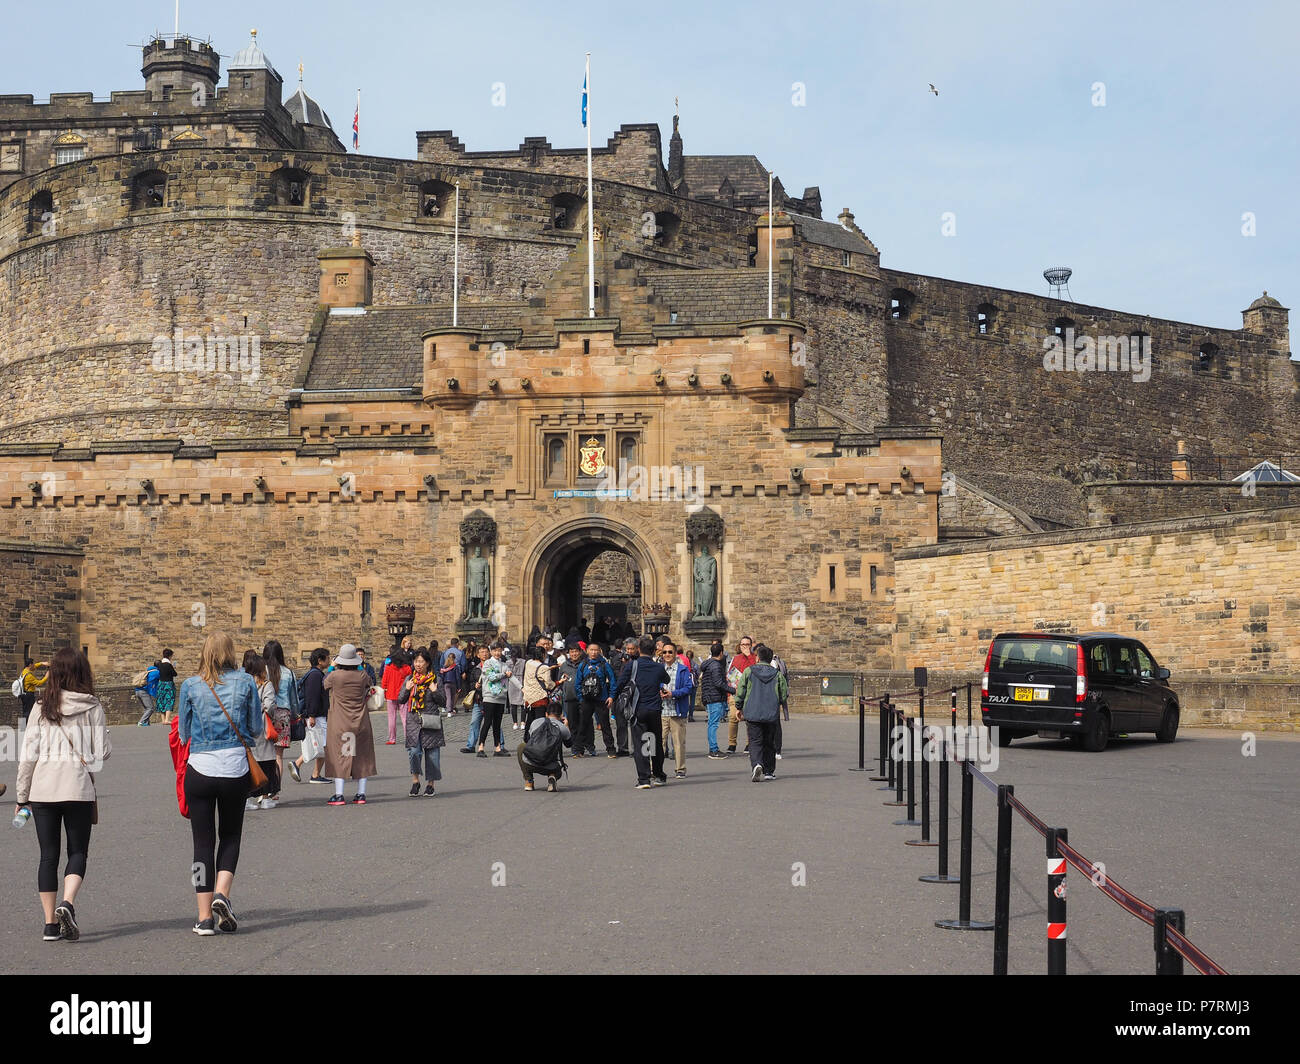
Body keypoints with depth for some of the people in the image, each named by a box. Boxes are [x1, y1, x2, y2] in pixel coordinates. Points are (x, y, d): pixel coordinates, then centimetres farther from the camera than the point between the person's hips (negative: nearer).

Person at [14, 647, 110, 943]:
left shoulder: (42, 707, 1)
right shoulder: (93, 707, -2)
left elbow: (28, 754, 1)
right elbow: (102, 752, -3)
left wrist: (22, 795, 9)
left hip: (43, 788, 1)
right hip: (79, 788, -1)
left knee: (48, 855, 8)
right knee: (77, 851, 10)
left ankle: (50, 923, 7)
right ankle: (67, 904, -15)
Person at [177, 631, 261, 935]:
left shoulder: (190, 686, -2)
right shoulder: (245, 682, -2)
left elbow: (183, 733, 5)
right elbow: (256, 728, 4)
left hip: (199, 769, 0)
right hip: (235, 769, 0)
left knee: (203, 842, 7)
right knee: (230, 836, 17)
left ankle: (205, 917, 4)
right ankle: (222, 893, -5)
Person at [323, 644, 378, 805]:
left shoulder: (335, 676, -12)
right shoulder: (362, 676, -5)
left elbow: (324, 684, 10)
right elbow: (369, 683, 18)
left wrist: (333, 668, 22)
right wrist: (357, 668, 23)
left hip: (340, 724, -3)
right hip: (360, 723, 3)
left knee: (339, 756, 2)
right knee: (361, 757, 10)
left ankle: (339, 795, -3)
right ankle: (361, 794, 11)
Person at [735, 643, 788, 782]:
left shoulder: (748, 672, -2)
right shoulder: (777, 675, 2)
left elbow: (740, 692, -1)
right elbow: (784, 695, 5)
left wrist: (739, 707, 14)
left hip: (752, 714, -2)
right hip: (772, 715, 2)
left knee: (755, 741, -1)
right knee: (769, 743, 14)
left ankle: (756, 764, -27)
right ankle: (769, 771, 19)